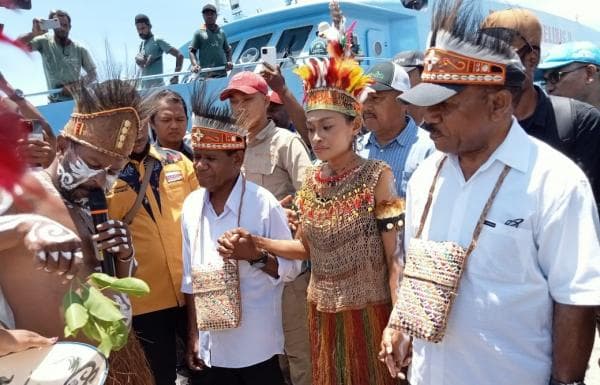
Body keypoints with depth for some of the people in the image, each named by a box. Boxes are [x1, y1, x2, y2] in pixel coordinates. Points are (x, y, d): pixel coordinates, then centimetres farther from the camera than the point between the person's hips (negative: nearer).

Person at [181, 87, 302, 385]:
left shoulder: (263, 203, -14)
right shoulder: (191, 205, 0)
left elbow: (291, 269, -7)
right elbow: (190, 276, 6)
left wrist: (256, 255, -24)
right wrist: (193, 334, 8)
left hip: (257, 345, -4)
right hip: (211, 345, 4)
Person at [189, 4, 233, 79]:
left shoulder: (222, 32, 17)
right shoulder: (199, 33, 7)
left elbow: (228, 50, 22)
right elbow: (192, 51, 2)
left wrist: (229, 61, 2)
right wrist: (194, 65, -16)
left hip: (222, 72, 4)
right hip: (206, 74, -4)